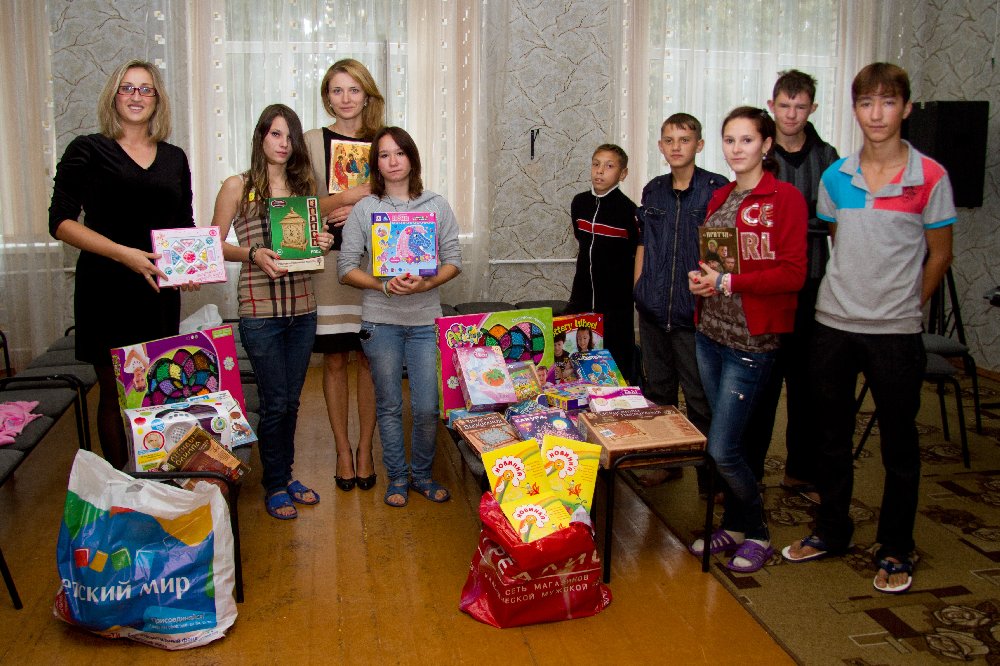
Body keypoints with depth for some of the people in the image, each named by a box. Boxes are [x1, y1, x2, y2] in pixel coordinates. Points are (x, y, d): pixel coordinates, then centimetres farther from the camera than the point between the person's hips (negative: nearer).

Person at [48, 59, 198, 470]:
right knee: (114, 391, 3)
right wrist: (123, 253, -19)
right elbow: (61, 222, -7)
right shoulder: (87, 151, 0)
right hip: (105, 288, -3)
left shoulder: (174, 158, 13)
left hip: (160, 290, 3)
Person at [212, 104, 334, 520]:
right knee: (274, 403, 1)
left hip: (302, 308, 4)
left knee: (291, 400, 13)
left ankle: (285, 476, 29)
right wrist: (254, 255, -18)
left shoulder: (303, 185, 11)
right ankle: (274, 485, 18)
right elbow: (215, 244, -1)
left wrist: (322, 244, -4)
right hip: (260, 310, -4)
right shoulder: (238, 186, -1)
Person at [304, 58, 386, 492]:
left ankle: (365, 449, 17)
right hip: (327, 261, -1)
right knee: (335, 360, 4)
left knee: (368, 358, 4)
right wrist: (358, 194, -13)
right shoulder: (312, 141, 3)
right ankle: (342, 449, 18)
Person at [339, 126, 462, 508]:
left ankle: (422, 474, 24)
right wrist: (383, 285, -17)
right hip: (381, 320, 0)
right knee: (389, 405, 9)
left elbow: (453, 261, 4)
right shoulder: (364, 209, 2)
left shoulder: (437, 206, 5)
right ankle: (397, 477, 25)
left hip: (425, 320, 1)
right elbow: (346, 267, -1)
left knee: (427, 408, 1)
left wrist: (425, 284, -15)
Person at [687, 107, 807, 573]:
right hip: (710, 333, 7)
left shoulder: (785, 198, -8)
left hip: (751, 341, -6)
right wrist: (699, 278, -2)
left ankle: (756, 534, 16)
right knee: (725, 442, 13)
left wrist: (728, 283, -18)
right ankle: (735, 526, 30)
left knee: (721, 448, -6)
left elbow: (792, 273, -14)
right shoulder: (719, 198, 14)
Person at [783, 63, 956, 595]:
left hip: (895, 332, -3)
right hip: (832, 324, 3)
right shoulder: (835, 177, 3)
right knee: (831, 435, 14)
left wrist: (904, 305, 4)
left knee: (899, 442, 8)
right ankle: (831, 531, 32)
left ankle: (896, 551, 24)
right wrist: (853, 292, 9)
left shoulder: (930, 177, -6)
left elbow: (939, 255, 2)